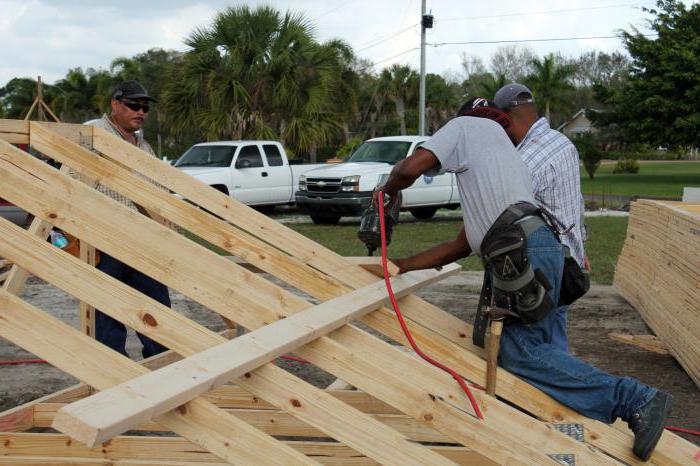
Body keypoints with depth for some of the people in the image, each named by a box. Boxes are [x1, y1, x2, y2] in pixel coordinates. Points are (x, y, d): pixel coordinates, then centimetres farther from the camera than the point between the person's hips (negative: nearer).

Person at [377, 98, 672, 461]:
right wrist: (402, 265, 37)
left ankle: (635, 401, -19)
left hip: (524, 251, -9)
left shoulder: (467, 126, 15)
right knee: (514, 349, 6)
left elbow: (410, 168, -1)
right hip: (524, 254, 9)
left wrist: (388, 189, 22)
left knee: (522, 354, -15)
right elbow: (461, 246, 34)